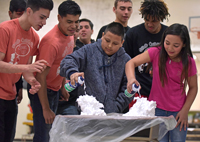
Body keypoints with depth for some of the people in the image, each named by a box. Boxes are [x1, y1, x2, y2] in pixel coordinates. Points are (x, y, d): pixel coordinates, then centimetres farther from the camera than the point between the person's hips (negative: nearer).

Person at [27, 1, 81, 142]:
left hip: (55, 90, 9)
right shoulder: (52, 42, -28)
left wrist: (63, 87, 15)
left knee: (49, 129, 16)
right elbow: (41, 77, -26)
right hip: (41, 91, -9)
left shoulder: (70, 34, -1)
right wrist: (46, 109, -23)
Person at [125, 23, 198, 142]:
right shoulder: (156, 53, -10)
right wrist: (131, 79, -33)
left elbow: (193, 88, 2)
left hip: (178, 112, 1)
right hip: (157, 109, 0)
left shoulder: (189, 62, -7)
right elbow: (131, 63, -12)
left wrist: (185, 111, -6)